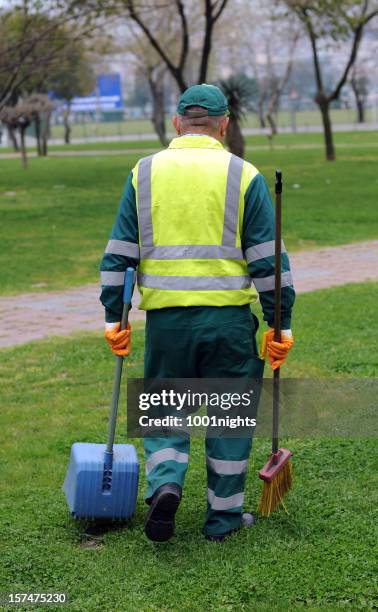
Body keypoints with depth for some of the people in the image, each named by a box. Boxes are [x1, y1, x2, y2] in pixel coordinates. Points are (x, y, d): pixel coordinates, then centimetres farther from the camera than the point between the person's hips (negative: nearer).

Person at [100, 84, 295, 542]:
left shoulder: (144, 173, 6)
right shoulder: (243, 176, 0)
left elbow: (119, 254, 6)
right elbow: (268, 259, -2)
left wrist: (113, 317, 11)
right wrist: (281, 323, 3)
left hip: (165, 316, 2)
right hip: (228, 317, -1)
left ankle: (164, 484, -7)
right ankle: (223, 517, 17)